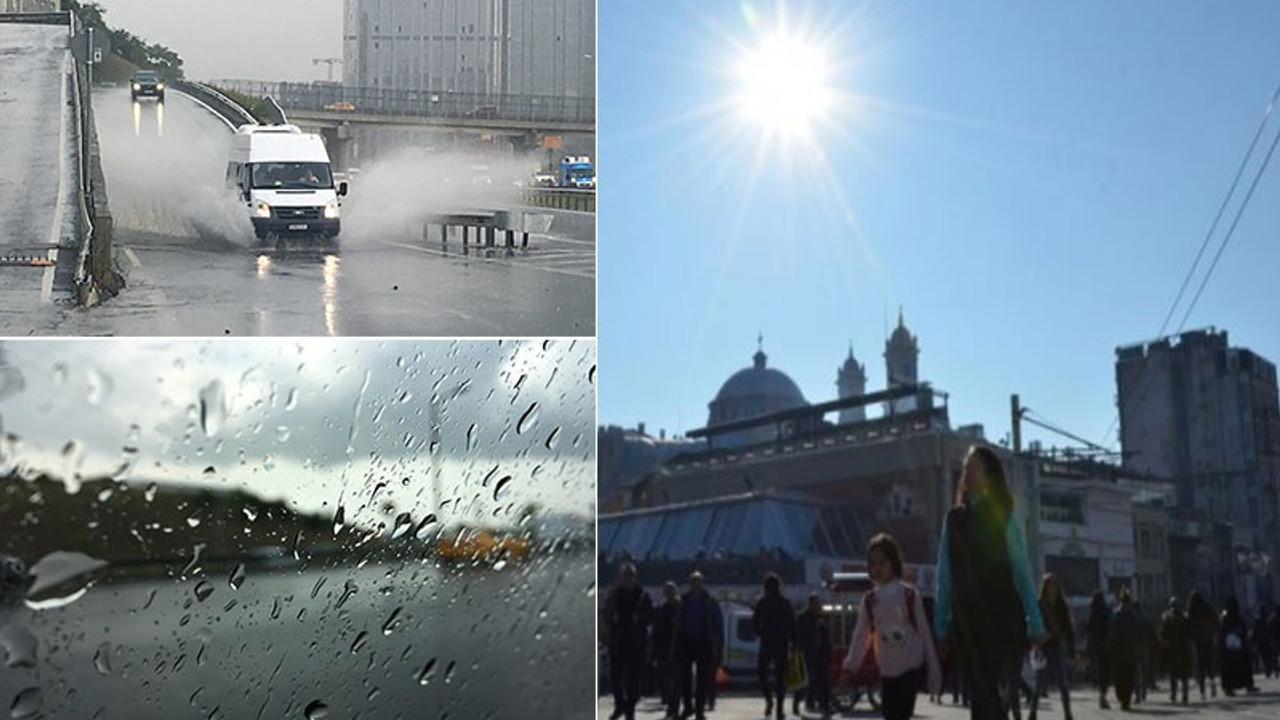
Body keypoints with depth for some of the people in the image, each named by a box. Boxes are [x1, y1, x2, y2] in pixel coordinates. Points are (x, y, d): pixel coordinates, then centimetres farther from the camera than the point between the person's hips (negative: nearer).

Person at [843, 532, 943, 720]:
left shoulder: (910, 594, -6)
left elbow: (924, 632, -3)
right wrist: (849, 667, -3)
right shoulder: (869, 600, 2)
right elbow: (861, 637, 5)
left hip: (912, 668, -4)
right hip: (888, 672, 4)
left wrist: (934, 673, -3)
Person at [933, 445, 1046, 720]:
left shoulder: (1003, 516, -1)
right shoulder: (954, 518, 8)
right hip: (967, 617, 3)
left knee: (1001, 689, -11)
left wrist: (1034, 618, -9)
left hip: (1002, 615, -3)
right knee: (978, 690, 6)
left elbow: (1022, 569, -3)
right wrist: (941, 620, 7)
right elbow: (945, 573, 9)